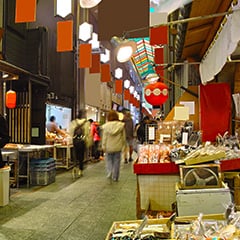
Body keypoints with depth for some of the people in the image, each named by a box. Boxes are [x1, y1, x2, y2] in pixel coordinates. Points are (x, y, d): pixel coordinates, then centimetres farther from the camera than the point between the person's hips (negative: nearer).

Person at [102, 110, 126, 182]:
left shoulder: (106, 126, -7)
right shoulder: (121, 125, -6)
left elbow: (104, 138, -4)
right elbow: (124, 137, 1)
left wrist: (103, 147, 4)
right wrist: (123, 145, 13)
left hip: (109, 147, 0)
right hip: (118, 147, 1)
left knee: (109, 160, 15)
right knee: (116, 162, 9)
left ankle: (109, 172, -5)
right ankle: (115, 177, 16)